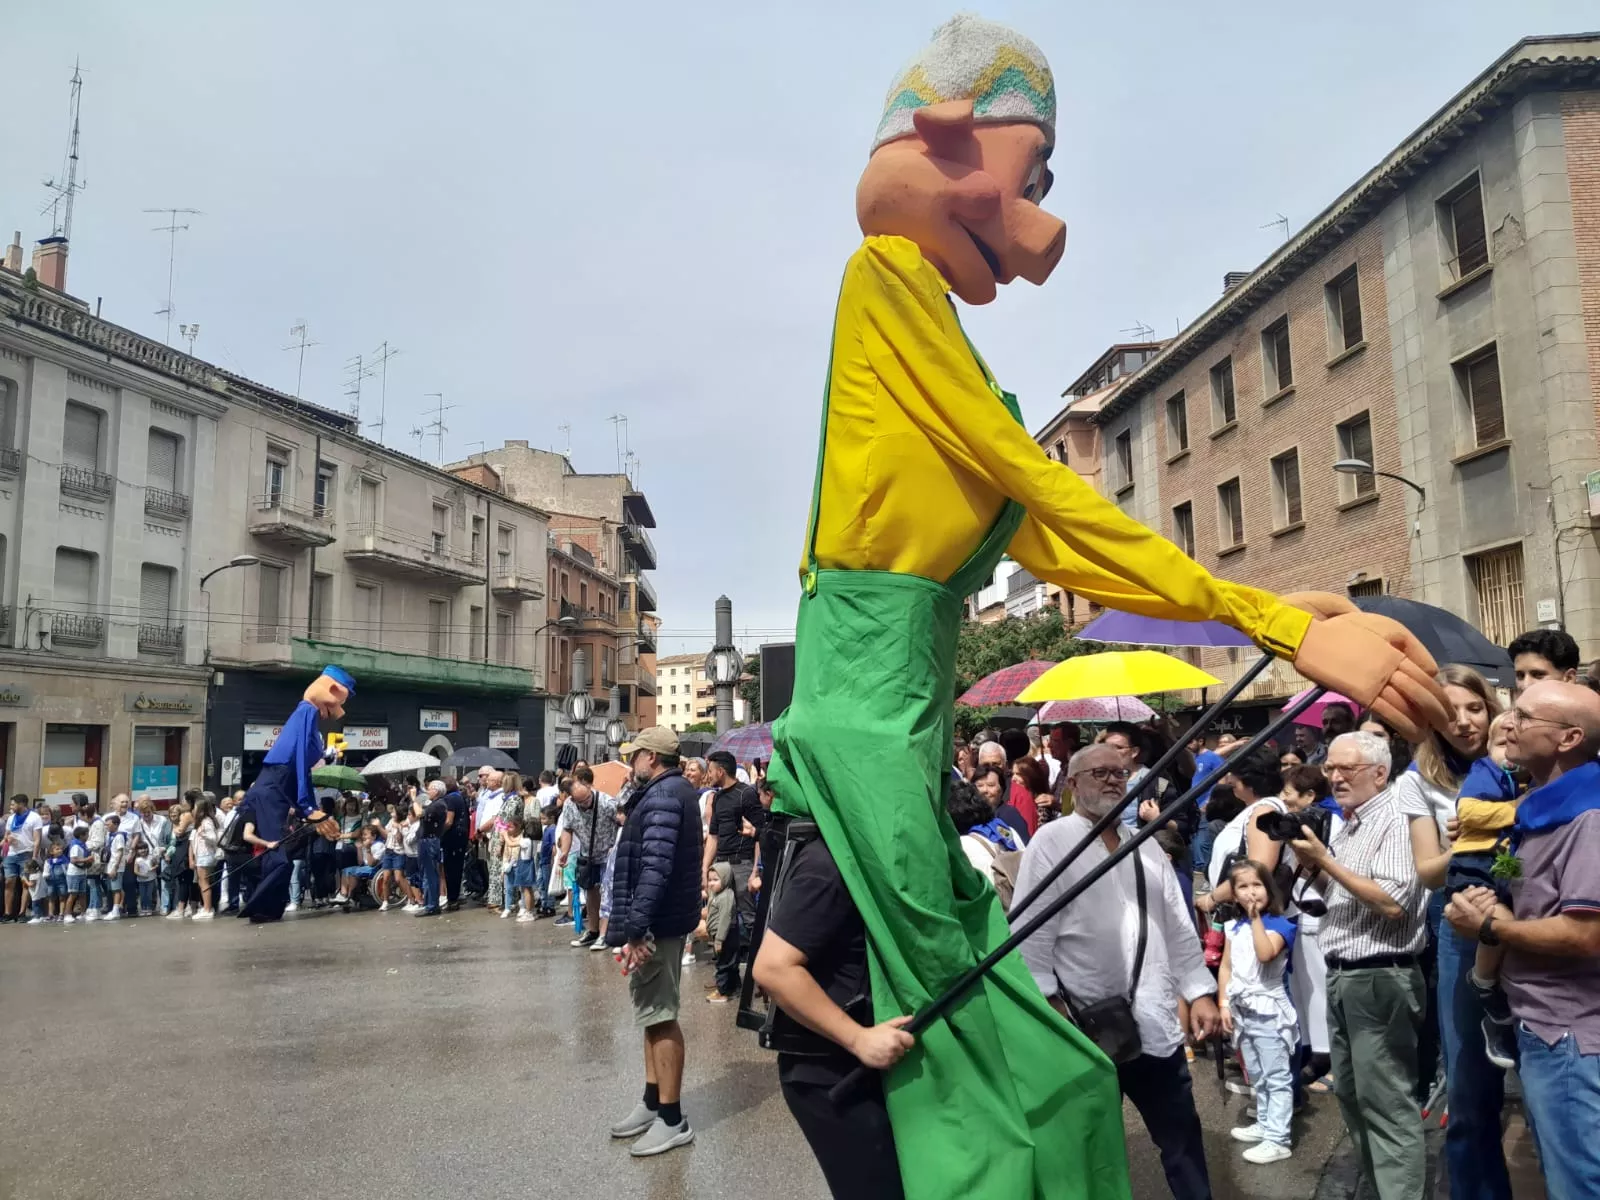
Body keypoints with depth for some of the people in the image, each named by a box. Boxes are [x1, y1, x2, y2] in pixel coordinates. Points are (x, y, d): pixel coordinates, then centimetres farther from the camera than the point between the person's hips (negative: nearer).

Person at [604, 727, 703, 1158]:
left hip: (656, 922, -11)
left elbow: (654, 865, -27)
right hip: (665, 918, 11)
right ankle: (653, 1102, 28)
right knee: (655, 1013, 17)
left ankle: (672, 1119, 4)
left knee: (659, 1016, -4)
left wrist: (635, 927, -30)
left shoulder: (662, 795, -17)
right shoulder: (676, 791, 16)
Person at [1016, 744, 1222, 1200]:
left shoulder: (1145, 846, 13)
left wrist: (1200, 992, 7)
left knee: (1182, 1138, 15)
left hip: (1156, 1024, 5)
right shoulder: (1052, 842, -6)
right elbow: (1031, 932, -10)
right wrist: (1050, 1005, -14)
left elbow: (1179, 927, 14)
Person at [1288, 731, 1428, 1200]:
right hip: (1342, 976, 10)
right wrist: (1311, 865, 2)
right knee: (1351, 1094, 18)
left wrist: (1326, 860, -20)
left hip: (1379, 979, -10)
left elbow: (1393, 902, -24)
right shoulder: (1348, 823, 13)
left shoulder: (1396, 821, -14)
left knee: (1387, 1103, -3)